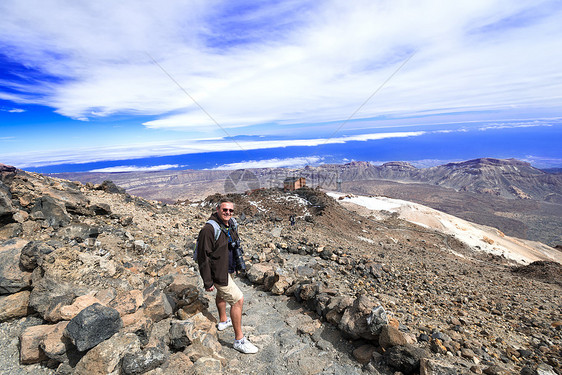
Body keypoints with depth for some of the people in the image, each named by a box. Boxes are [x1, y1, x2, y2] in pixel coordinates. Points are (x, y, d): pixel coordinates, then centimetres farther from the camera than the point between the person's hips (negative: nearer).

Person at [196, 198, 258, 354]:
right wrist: (207, 282, -21)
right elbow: (203, 256, -25)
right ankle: (239, 340, 12)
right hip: (217, 272, -9)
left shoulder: (230, 224, -3)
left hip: (226, 268, 9)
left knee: (222, 293, 29)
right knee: (238, 300, -4)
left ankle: (223, 321, 55)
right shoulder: (209, 229, -29)